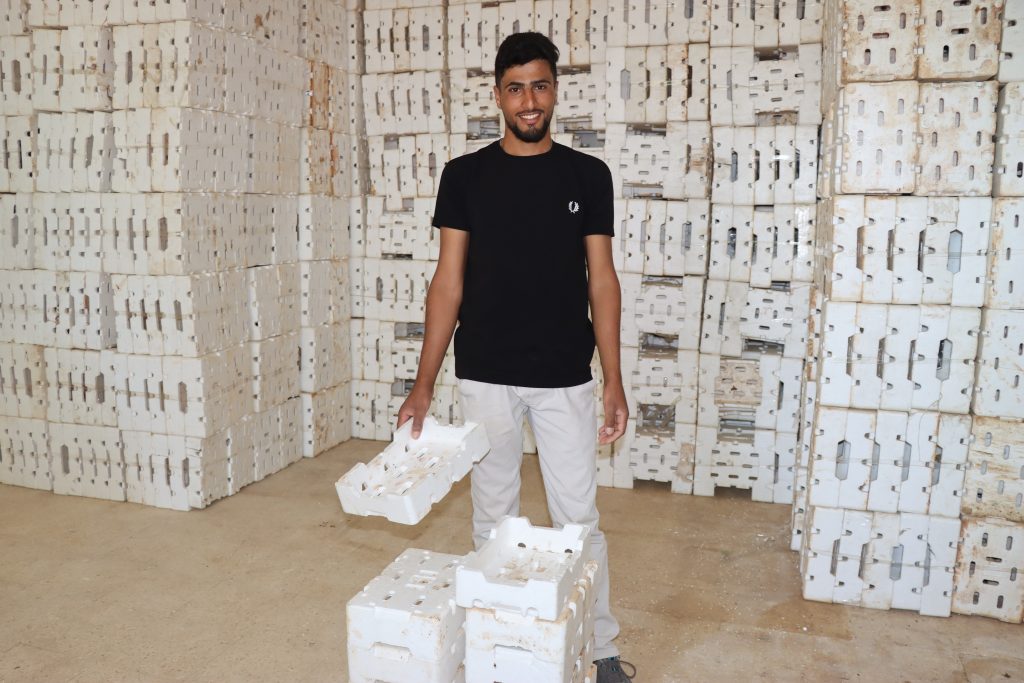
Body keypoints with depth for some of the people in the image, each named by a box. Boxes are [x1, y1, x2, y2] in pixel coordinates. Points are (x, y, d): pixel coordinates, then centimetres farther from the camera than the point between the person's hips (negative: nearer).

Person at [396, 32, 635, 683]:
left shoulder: (587, 175, 1)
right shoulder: (465, 175, 0)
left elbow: (601, 279, 1)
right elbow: (449, 281, -1)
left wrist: (614, 381, -4)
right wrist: (424, 383, -5)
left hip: (565, 379, 0)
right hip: (486, 379, 1)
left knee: (579, 517, 6)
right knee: (493, 515, 13)